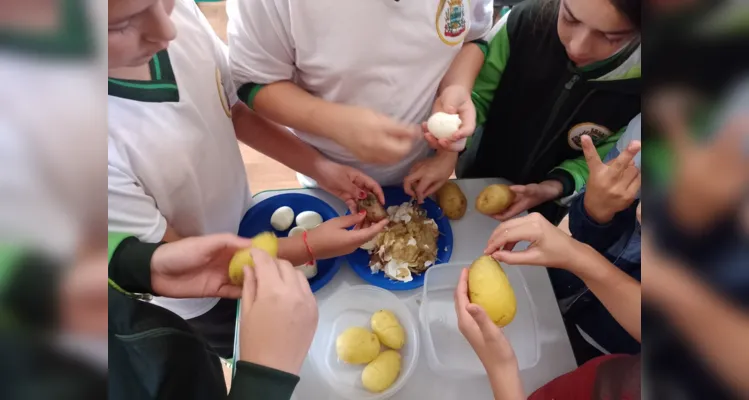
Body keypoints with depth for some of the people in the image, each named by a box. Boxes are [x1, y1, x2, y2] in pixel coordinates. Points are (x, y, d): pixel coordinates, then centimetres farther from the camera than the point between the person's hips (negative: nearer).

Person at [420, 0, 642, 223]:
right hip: (479, 174, 2)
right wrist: (449, 153, -37)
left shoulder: (636, 84, -29)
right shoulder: (528, 20, -28)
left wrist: (555, 188, -31)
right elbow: (479, 96, -19)